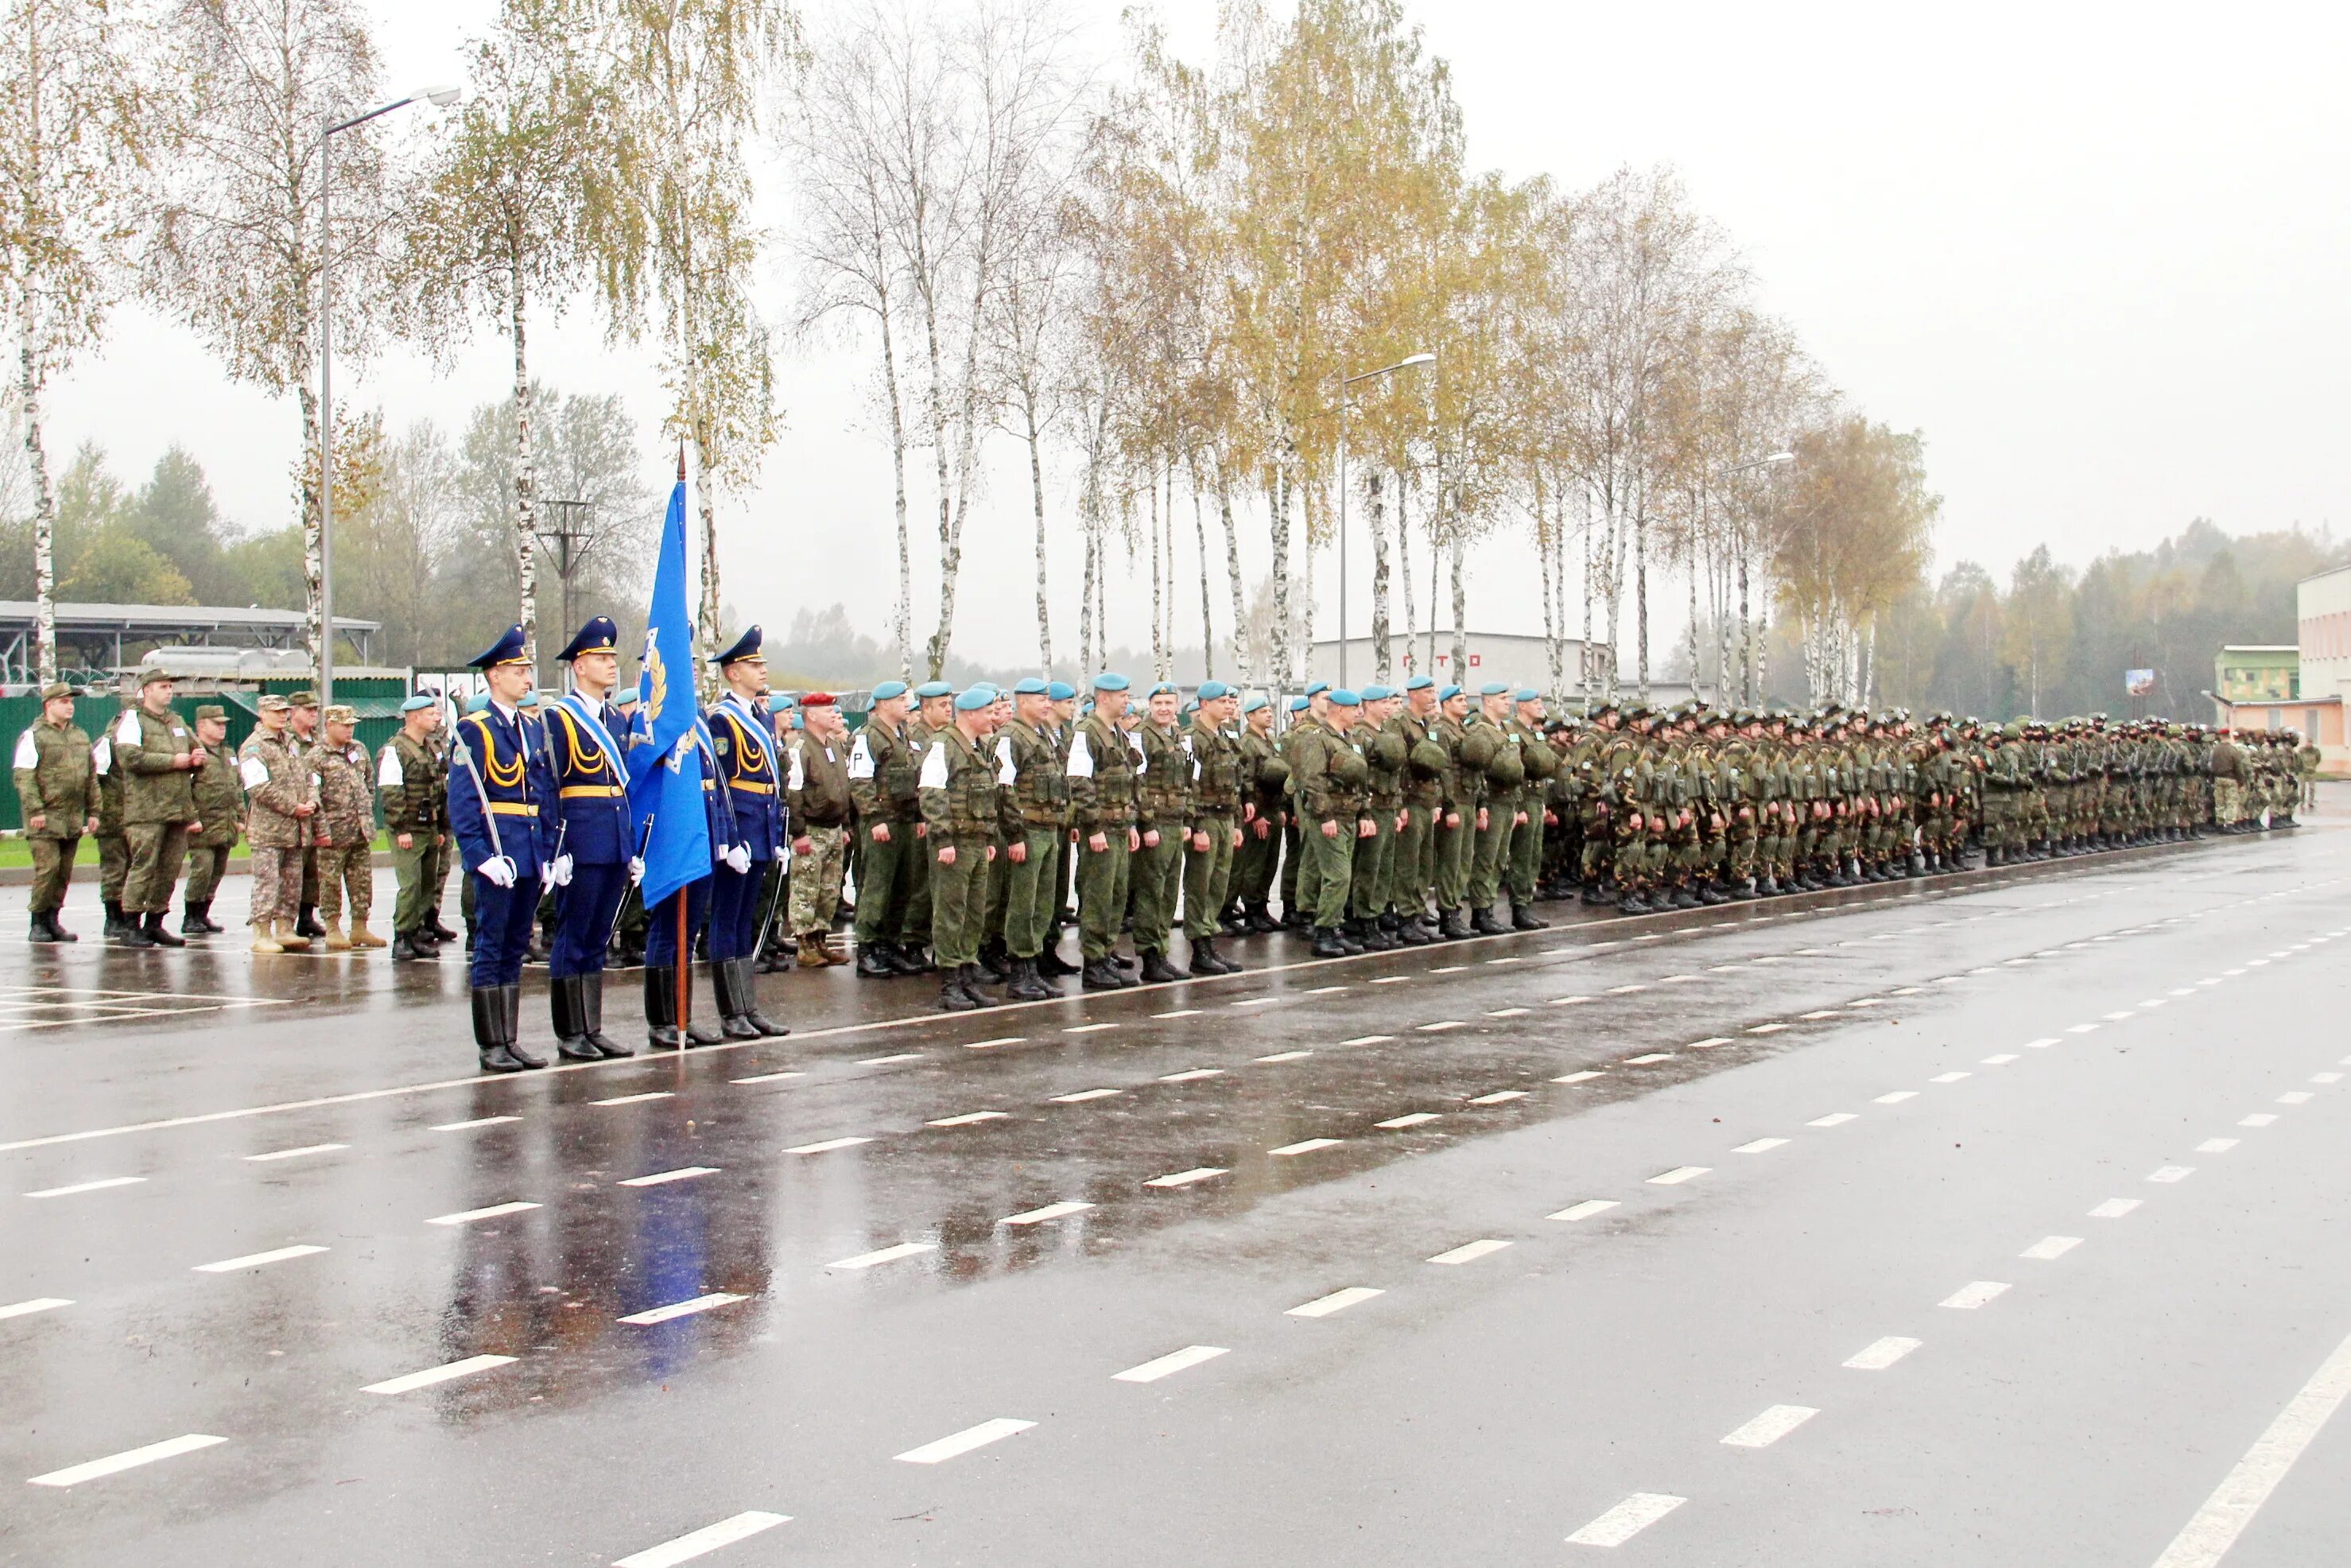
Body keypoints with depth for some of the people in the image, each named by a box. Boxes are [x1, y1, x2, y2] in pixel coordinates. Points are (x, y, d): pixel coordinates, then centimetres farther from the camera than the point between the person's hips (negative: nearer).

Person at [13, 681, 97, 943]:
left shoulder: (80, 736, 17)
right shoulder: (34, 736, -3)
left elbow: (91, 777, 20)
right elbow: (24, 777, -10)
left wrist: (93, 811, 14)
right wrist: (35, 810, -17)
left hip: (74, 820, 6)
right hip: (46, 819, -6)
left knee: (65, 872, 7)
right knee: (47, 869, -10)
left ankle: (52, 921, 16)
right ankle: (38, 923, 0)